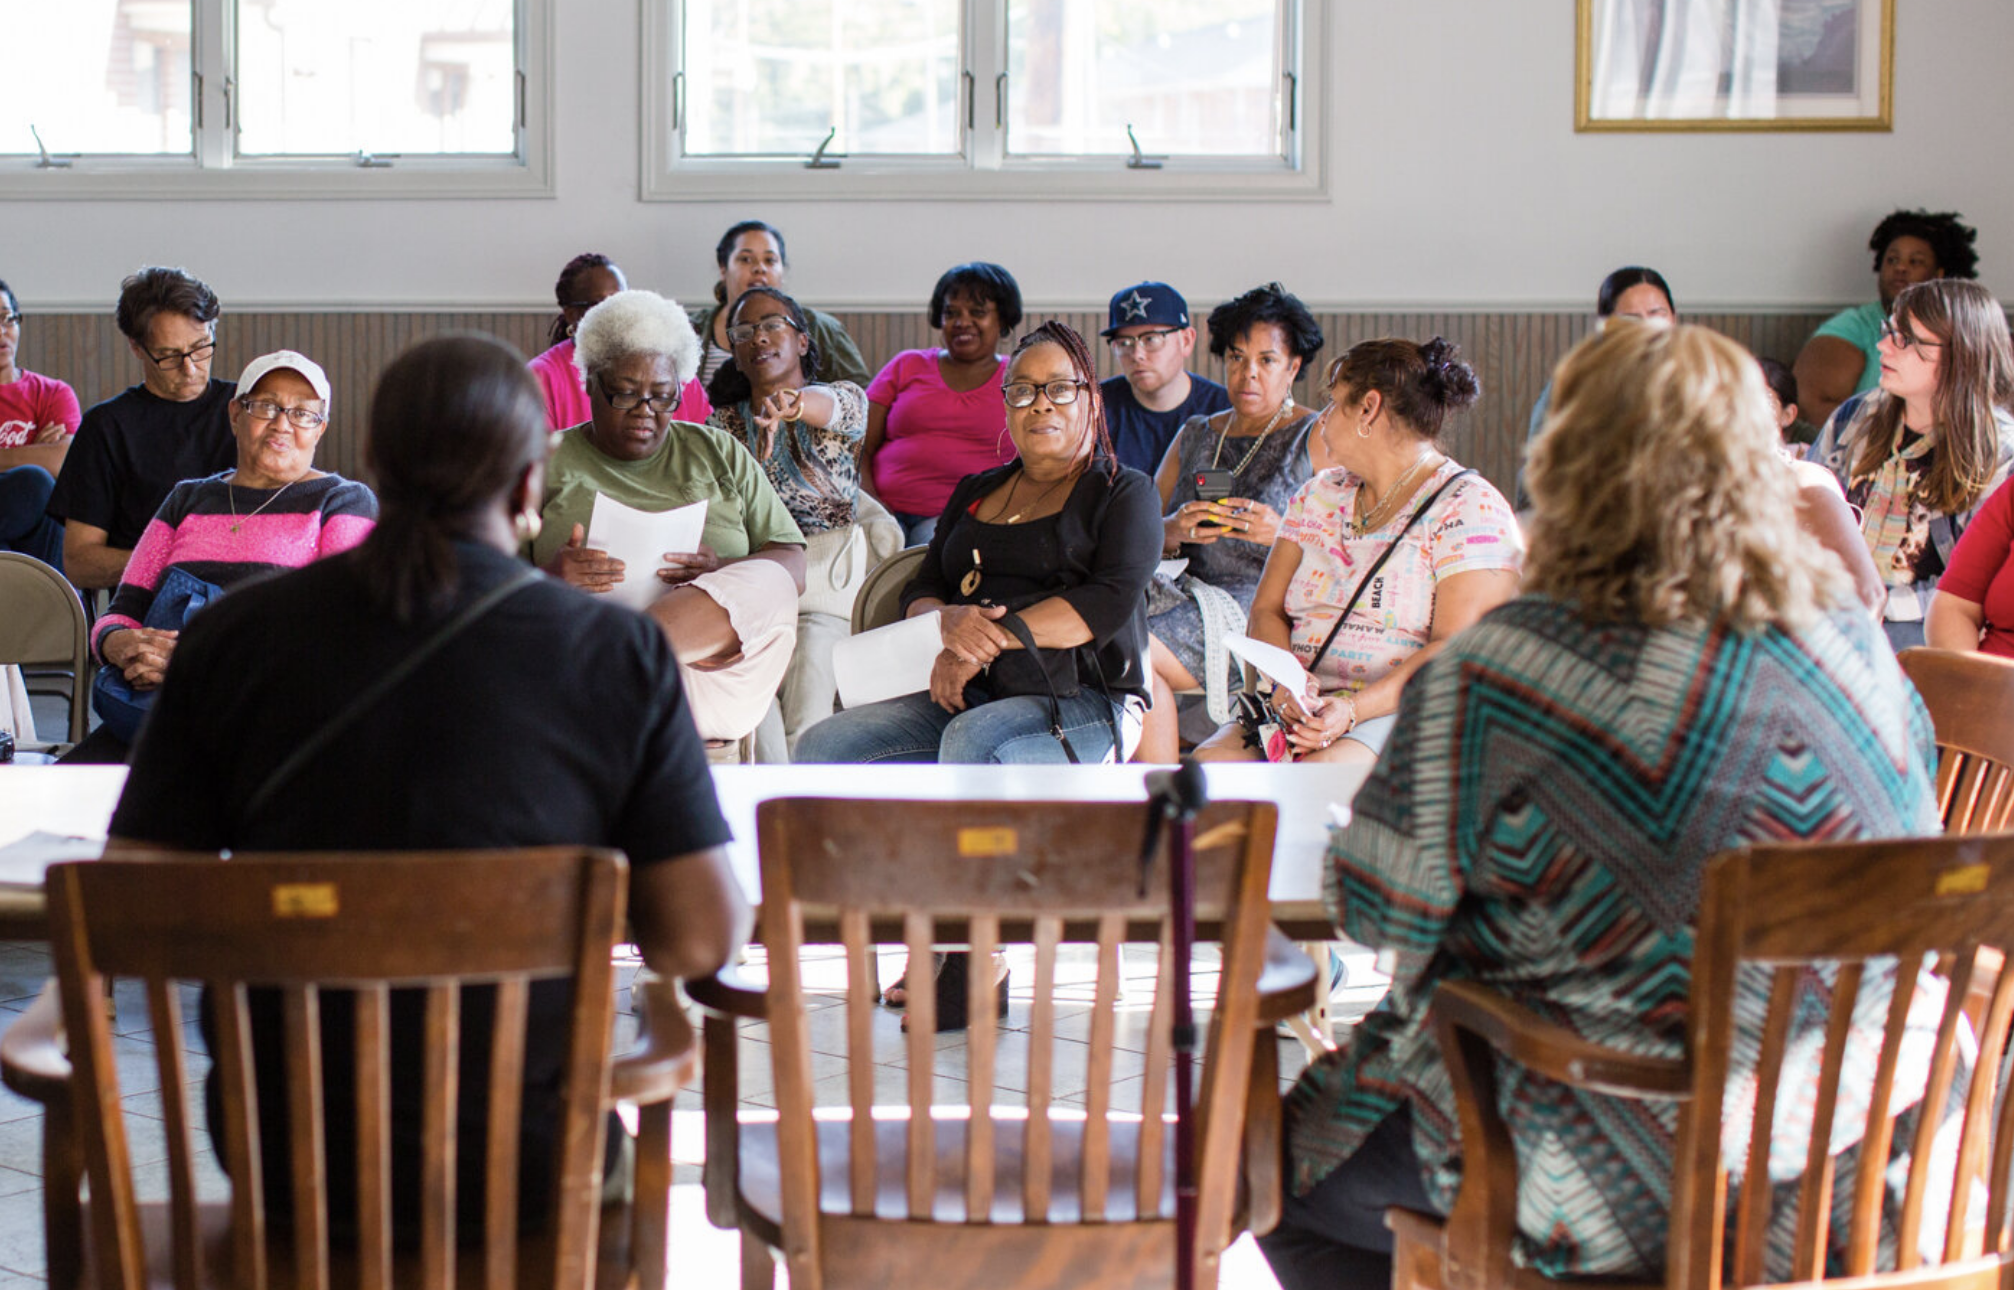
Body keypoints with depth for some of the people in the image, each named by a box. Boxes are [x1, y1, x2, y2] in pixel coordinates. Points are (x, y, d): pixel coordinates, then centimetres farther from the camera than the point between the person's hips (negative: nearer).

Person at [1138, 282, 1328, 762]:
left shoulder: (1316, 440, 5)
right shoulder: (1195, 436, 22)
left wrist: (1285, 534, -19)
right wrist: (1172, 532, -7)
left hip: (1267, 609, -6)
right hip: (1190, 595, 6)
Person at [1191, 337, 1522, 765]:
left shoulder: (1469, 506, -2)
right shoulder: (1319, 496, 20)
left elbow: (1456, 650, -12)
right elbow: (1266, 610, 14)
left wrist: (1354, 709, -24)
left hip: (1405, 713, -6)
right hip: (1306, 709, 6)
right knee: (1209, 763, -25)